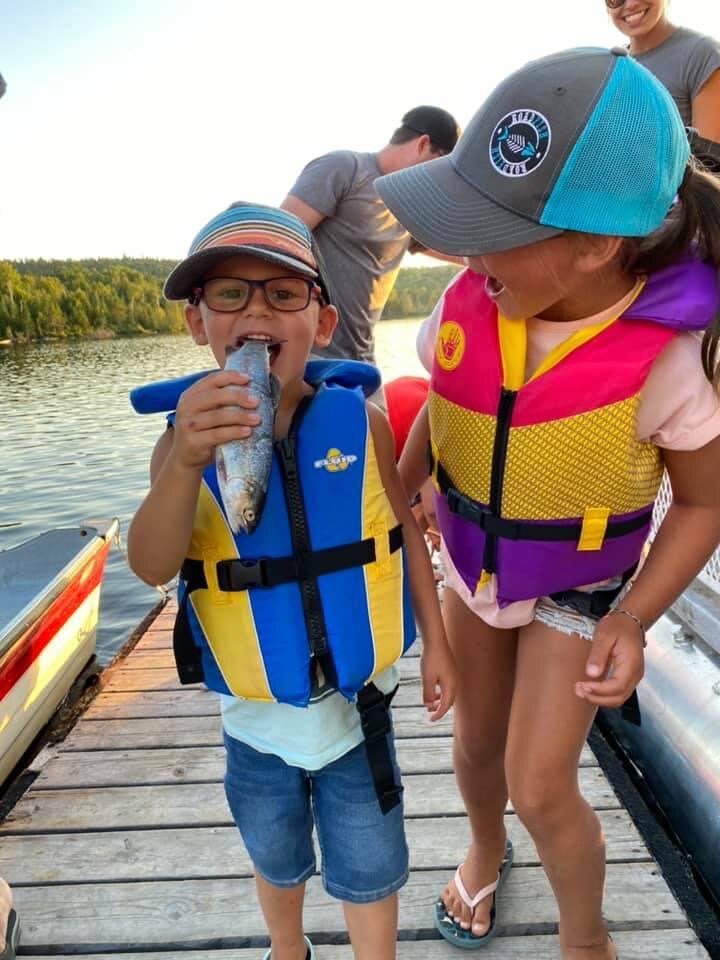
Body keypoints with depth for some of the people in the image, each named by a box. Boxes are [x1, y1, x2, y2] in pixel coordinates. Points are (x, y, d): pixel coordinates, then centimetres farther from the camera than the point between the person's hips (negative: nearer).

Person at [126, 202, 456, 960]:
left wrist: (435, 641, 1)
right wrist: (186, 459, -44)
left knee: (367, 869, 19)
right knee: (276, 860, 29)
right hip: (255, 714, 2)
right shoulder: (185, 439, -15)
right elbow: (150, 566, -27)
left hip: (355, 702, -1)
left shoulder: (357, 419, -14)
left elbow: (406, 530, -4)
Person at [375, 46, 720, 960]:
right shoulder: (470, 299, -20)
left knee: (540, 787, -1)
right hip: (471, 561, 4)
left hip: (576, 586, -3)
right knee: (477, 744, 20)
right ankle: (485, 851, 54)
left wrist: (633, 620, -24)